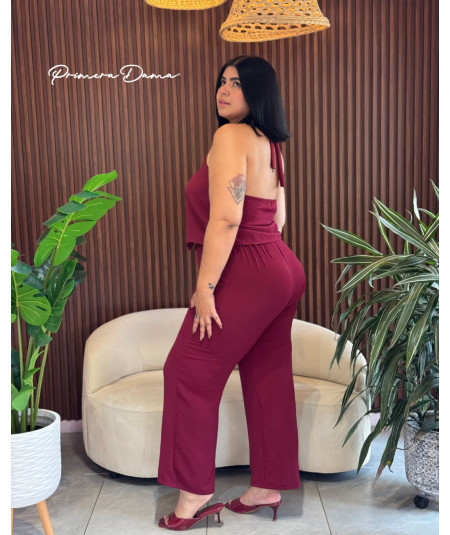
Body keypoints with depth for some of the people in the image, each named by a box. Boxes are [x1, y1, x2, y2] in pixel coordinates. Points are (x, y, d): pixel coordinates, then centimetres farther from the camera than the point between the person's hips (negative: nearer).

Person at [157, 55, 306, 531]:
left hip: (247, 273, -10)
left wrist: (205, 287, -20)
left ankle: (195, 492, 8)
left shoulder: (231, 135, -12)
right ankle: (268, 487, 23)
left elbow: (225, 219, -21)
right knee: (267, 379, 13)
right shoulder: (269, 144, 16)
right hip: (282, 269, 10)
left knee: (190, 372, 0)